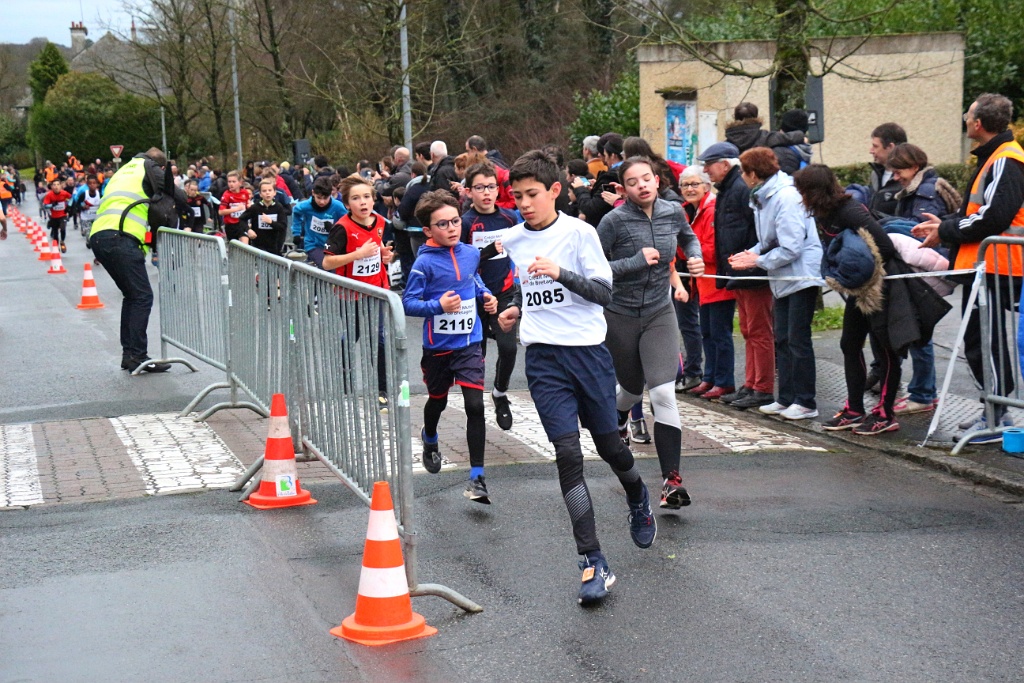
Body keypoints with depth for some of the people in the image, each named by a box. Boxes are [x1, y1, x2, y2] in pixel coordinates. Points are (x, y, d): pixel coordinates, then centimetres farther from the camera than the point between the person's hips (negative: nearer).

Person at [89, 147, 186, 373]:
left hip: (98, 237, 8)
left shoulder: (123, 172, 33)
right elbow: (179, 198, 8)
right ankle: (137, 356, -11)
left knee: (133, 296, 18)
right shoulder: (150, 168, 11)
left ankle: (129, 354, 16)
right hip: (120, 238, -8)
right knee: (142, 297, -5)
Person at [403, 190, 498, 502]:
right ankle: (429, 439, 55)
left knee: (475, 405, -10)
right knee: (438, 400, 20)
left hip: (469, 342, 2)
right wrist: (438, 305, -28)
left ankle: (477, 477, -7)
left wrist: (484, 295, 4)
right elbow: (408, 303, -16)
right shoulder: (425, 263, -16)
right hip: (438, 345, -2)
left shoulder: (471, 253, -2)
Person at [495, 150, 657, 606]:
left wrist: (560, 273, -23)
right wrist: (517, 311, 9)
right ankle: (594, 563, -8)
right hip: (543, 357, 2)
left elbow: (604, 291, -10)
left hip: (588, 349, -2)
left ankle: (638, 499, 46)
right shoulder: (512, 241, 10)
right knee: (567, 453, -9)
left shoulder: (579, 233, -4)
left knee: (608, 444, 9)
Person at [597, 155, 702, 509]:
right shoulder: (615, 221, -15)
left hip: (659, 313, 2)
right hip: (619, 316, -1)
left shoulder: (673, 212, -2)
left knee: (663, 393, -15)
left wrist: (695, 257, 2)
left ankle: (671, 478, -14)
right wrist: (637, 261, -23)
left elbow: (688, 237, 22)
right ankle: (617, 418, 56)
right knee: (632, 387, 16)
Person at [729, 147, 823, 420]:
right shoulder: (763, 197, 10)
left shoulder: (786, 196, -20)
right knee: (782, 339, 12)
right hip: (784, 279, 10)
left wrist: (758, 261, -13)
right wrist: (751, 253, -1)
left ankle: (805, 403, 3)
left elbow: (791, 248, -23)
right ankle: (786, 398, 19)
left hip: (801, 276, -10)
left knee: (798, 340, -5)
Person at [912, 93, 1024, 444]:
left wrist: (946, 232, -14)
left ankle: (996, 419, 0)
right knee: (977, 342, 16)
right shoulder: (993, 158, 18)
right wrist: (946, 224, 12)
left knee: (988, 343, -6)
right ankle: (995, 411, 25)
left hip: (995, 269, -11)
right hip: (981, 266, 11)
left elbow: (993, 217, -24)